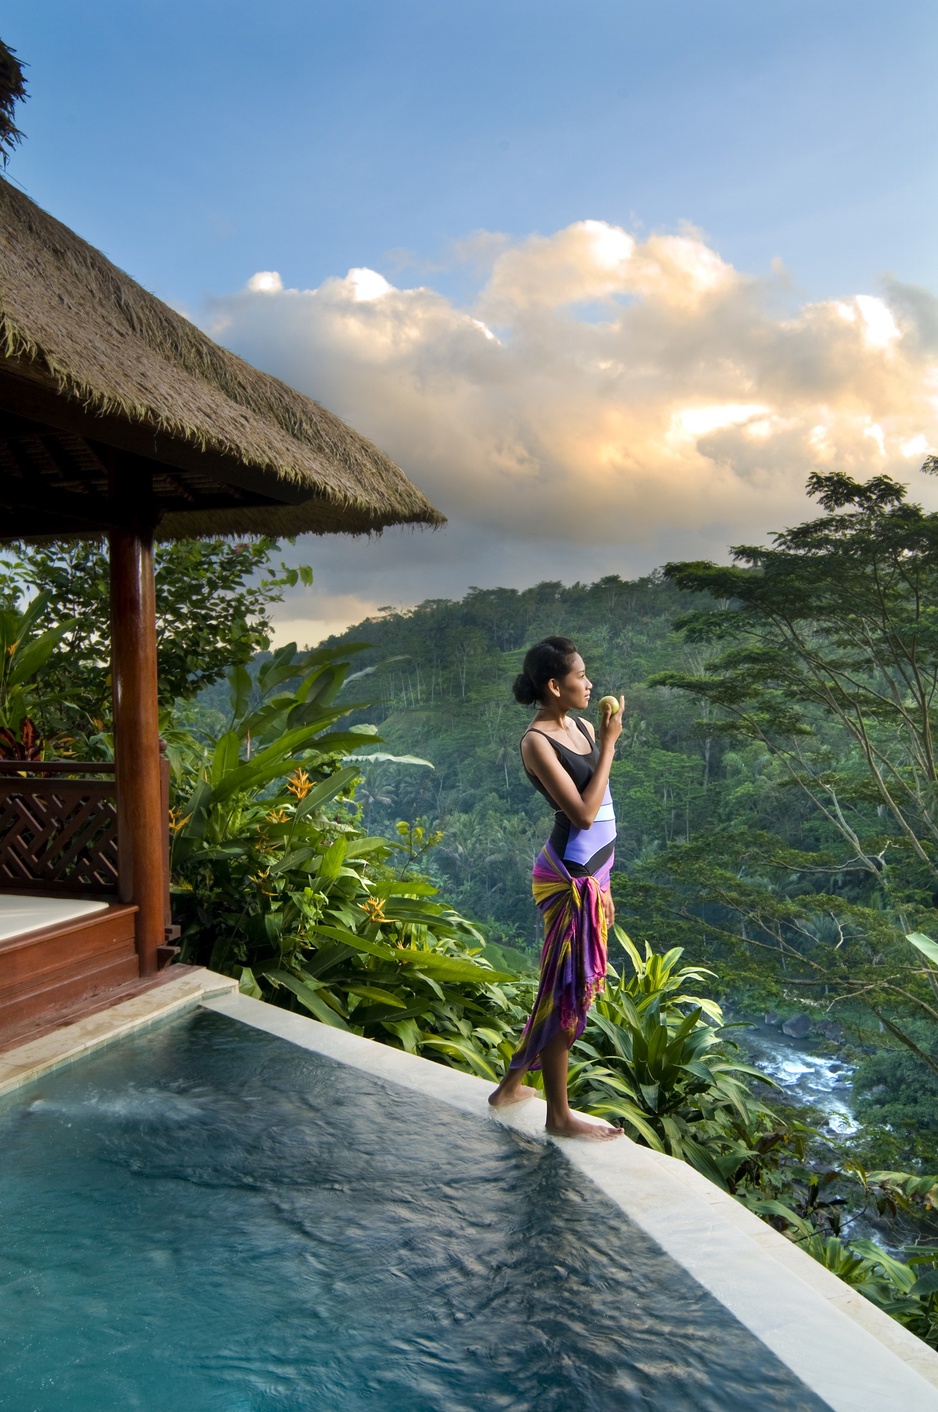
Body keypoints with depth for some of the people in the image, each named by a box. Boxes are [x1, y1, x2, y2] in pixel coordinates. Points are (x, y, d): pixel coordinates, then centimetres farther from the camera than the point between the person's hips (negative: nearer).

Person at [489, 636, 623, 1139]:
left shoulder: (581, 727, 8)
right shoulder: (537, 742, -16)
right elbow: (583, 813, -22)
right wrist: (609, 743, -18)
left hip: (591, 870, 9)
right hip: (571, 877, -9)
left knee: (563, 986, 19)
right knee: (568, 990, 3)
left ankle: (512, 1084, 35)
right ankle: (559, 1115, 19)